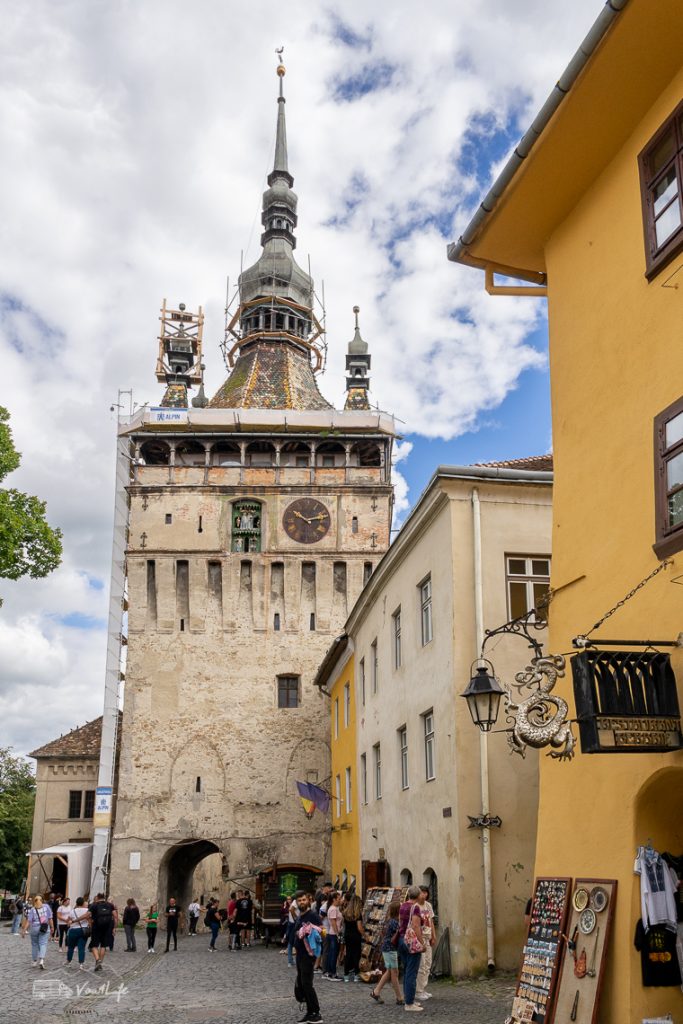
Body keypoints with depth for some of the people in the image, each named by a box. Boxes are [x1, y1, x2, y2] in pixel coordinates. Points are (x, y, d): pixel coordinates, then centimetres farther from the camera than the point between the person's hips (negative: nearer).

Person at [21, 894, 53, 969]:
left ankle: (34, 961, 21)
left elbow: (28, 921, -8)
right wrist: (52, 927, 7)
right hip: (45, 929, -1)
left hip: (34, 928, 1)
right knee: (43, 944, -3)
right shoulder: (46, 907, 2)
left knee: (34, 944, 15)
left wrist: (24, 930, -8)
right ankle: (41, 960, -22)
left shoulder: (32, 909, 0)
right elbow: (50, 918, 0)